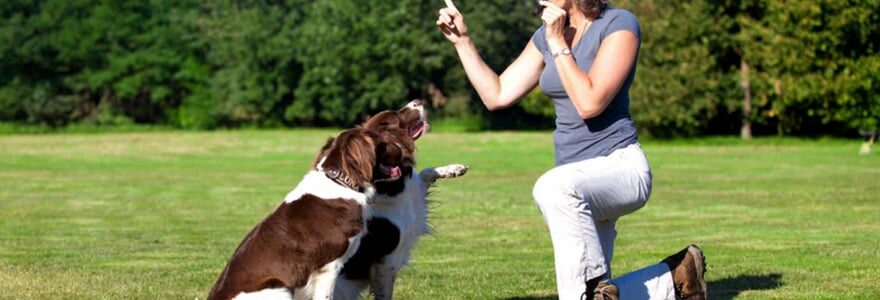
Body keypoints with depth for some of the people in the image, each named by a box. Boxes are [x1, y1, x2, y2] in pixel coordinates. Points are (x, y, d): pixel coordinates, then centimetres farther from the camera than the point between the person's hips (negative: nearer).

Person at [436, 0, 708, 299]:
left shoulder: (619, 24, -11)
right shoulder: (547, 34, 10)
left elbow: (589, 104, -21)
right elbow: (497, 95, 11)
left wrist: (557, 43, -15)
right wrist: (462, 40, 5)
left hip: (620, 166, -8)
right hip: (579, 183, 8)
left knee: (554, 187, -40)